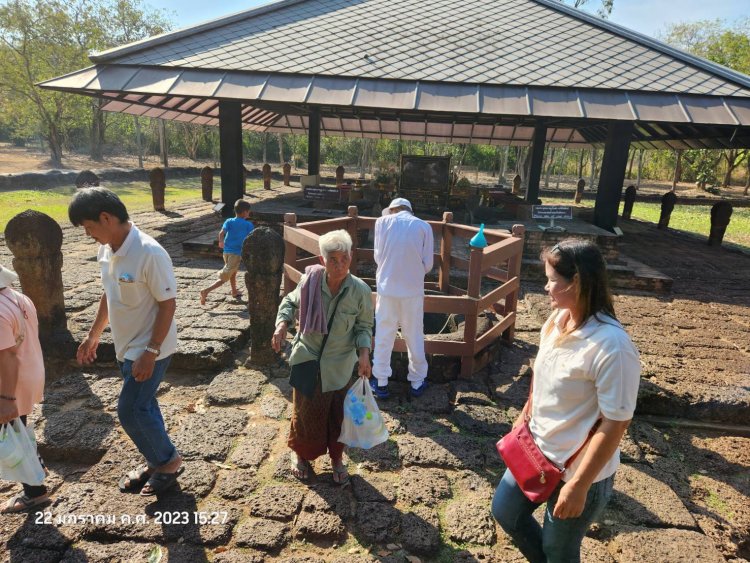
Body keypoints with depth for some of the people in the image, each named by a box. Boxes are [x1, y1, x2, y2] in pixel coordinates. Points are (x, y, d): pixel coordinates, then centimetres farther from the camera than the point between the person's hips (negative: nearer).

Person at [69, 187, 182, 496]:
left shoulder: (149, 253, -26)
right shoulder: (107, 250, 1)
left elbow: (168, 303, -22)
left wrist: (150, 352, -23)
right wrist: (93, 336, 19)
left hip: (149, 348, -8)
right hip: (127, 346, 8)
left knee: (130, 410, -1)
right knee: (142, 407, 18)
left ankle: (168, 460, 20)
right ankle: (157, 461, 36)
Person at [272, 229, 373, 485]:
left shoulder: (360, 291, -18)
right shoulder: (310, 281, -17)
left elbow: (364, 326, -4)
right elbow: (289, 302, 4)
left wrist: (364, 353, -19)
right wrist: (282, 323, -12)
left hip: (340, 366, 0)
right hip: (307, 360, 1)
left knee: (338, 414, 15)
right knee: (306, 413, 17)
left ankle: (337, 459, 42)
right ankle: (300, 454, 46)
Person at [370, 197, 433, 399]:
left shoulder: (383, 221, 1)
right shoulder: (424, 226, 3)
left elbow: (378, 255, 0)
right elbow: (428, 264, 0)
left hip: (388, 287, 0)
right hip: (413, 289, 0)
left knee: (384, 336, 10)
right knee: (414, 337, 12)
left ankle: (380, 383, 18)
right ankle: (417, 382, 24)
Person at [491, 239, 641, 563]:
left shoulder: (611, 345, -30)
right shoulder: (557, 320, -6)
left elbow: (615, 424, -25)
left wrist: (579, 485, -21)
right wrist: (525, 416, 17)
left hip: (578, 471, -7)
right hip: (537, 451, 7)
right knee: (505, 511, 23)